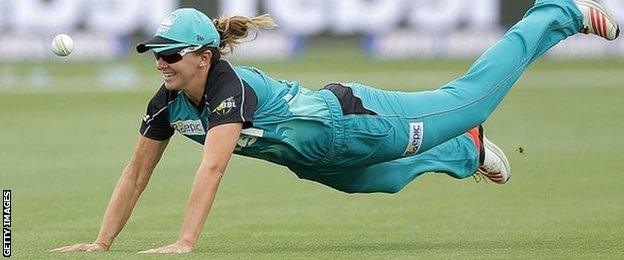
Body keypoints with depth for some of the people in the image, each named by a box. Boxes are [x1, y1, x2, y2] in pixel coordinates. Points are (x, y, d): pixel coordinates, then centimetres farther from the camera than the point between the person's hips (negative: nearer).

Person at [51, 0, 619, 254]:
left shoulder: (229, 85, -35)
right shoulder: (169, 102, -13)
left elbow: (213, 167, -47)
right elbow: (136, 174, -8)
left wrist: (185, 243, -55)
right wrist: (101, 244, -15)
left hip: (351, 121, -6)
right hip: (317, 160, 6)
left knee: (470, 96, 8)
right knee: (387, 179, 34)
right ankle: (468, 152, 63)